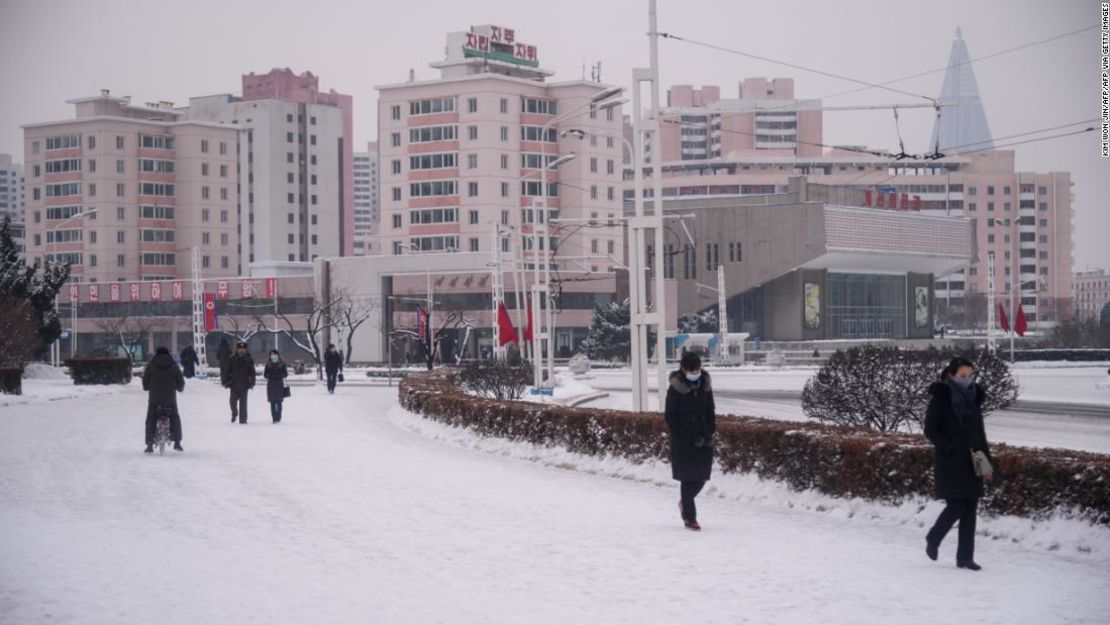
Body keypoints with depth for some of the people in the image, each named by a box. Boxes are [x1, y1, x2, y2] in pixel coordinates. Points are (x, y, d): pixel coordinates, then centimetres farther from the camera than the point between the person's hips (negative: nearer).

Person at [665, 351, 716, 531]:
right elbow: (670, 415, -9)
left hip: (703, 440, 5)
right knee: (689, 478, -2)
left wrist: (710, 432, 0)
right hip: (684, 441, -5)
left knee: (701, 476, 7)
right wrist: (686, 438, -13)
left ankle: (685, 503, 34)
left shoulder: (704, 385, 6)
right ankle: (689, 518, 7)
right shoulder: (676, 388, -9)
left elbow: (711, 411, 13)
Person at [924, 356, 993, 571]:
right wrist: (953, 450, -16)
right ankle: (933, 540, 17)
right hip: (950, 465, -6)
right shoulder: (941, 398, -8)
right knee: (956, 507, -9)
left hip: (972, 464, 6)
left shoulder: (973, 398, 10)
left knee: (970, 510, 3)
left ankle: (965, 557, 8)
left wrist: (987, 460, 10)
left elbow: (980, 432, 17)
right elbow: (930, 430, -9)